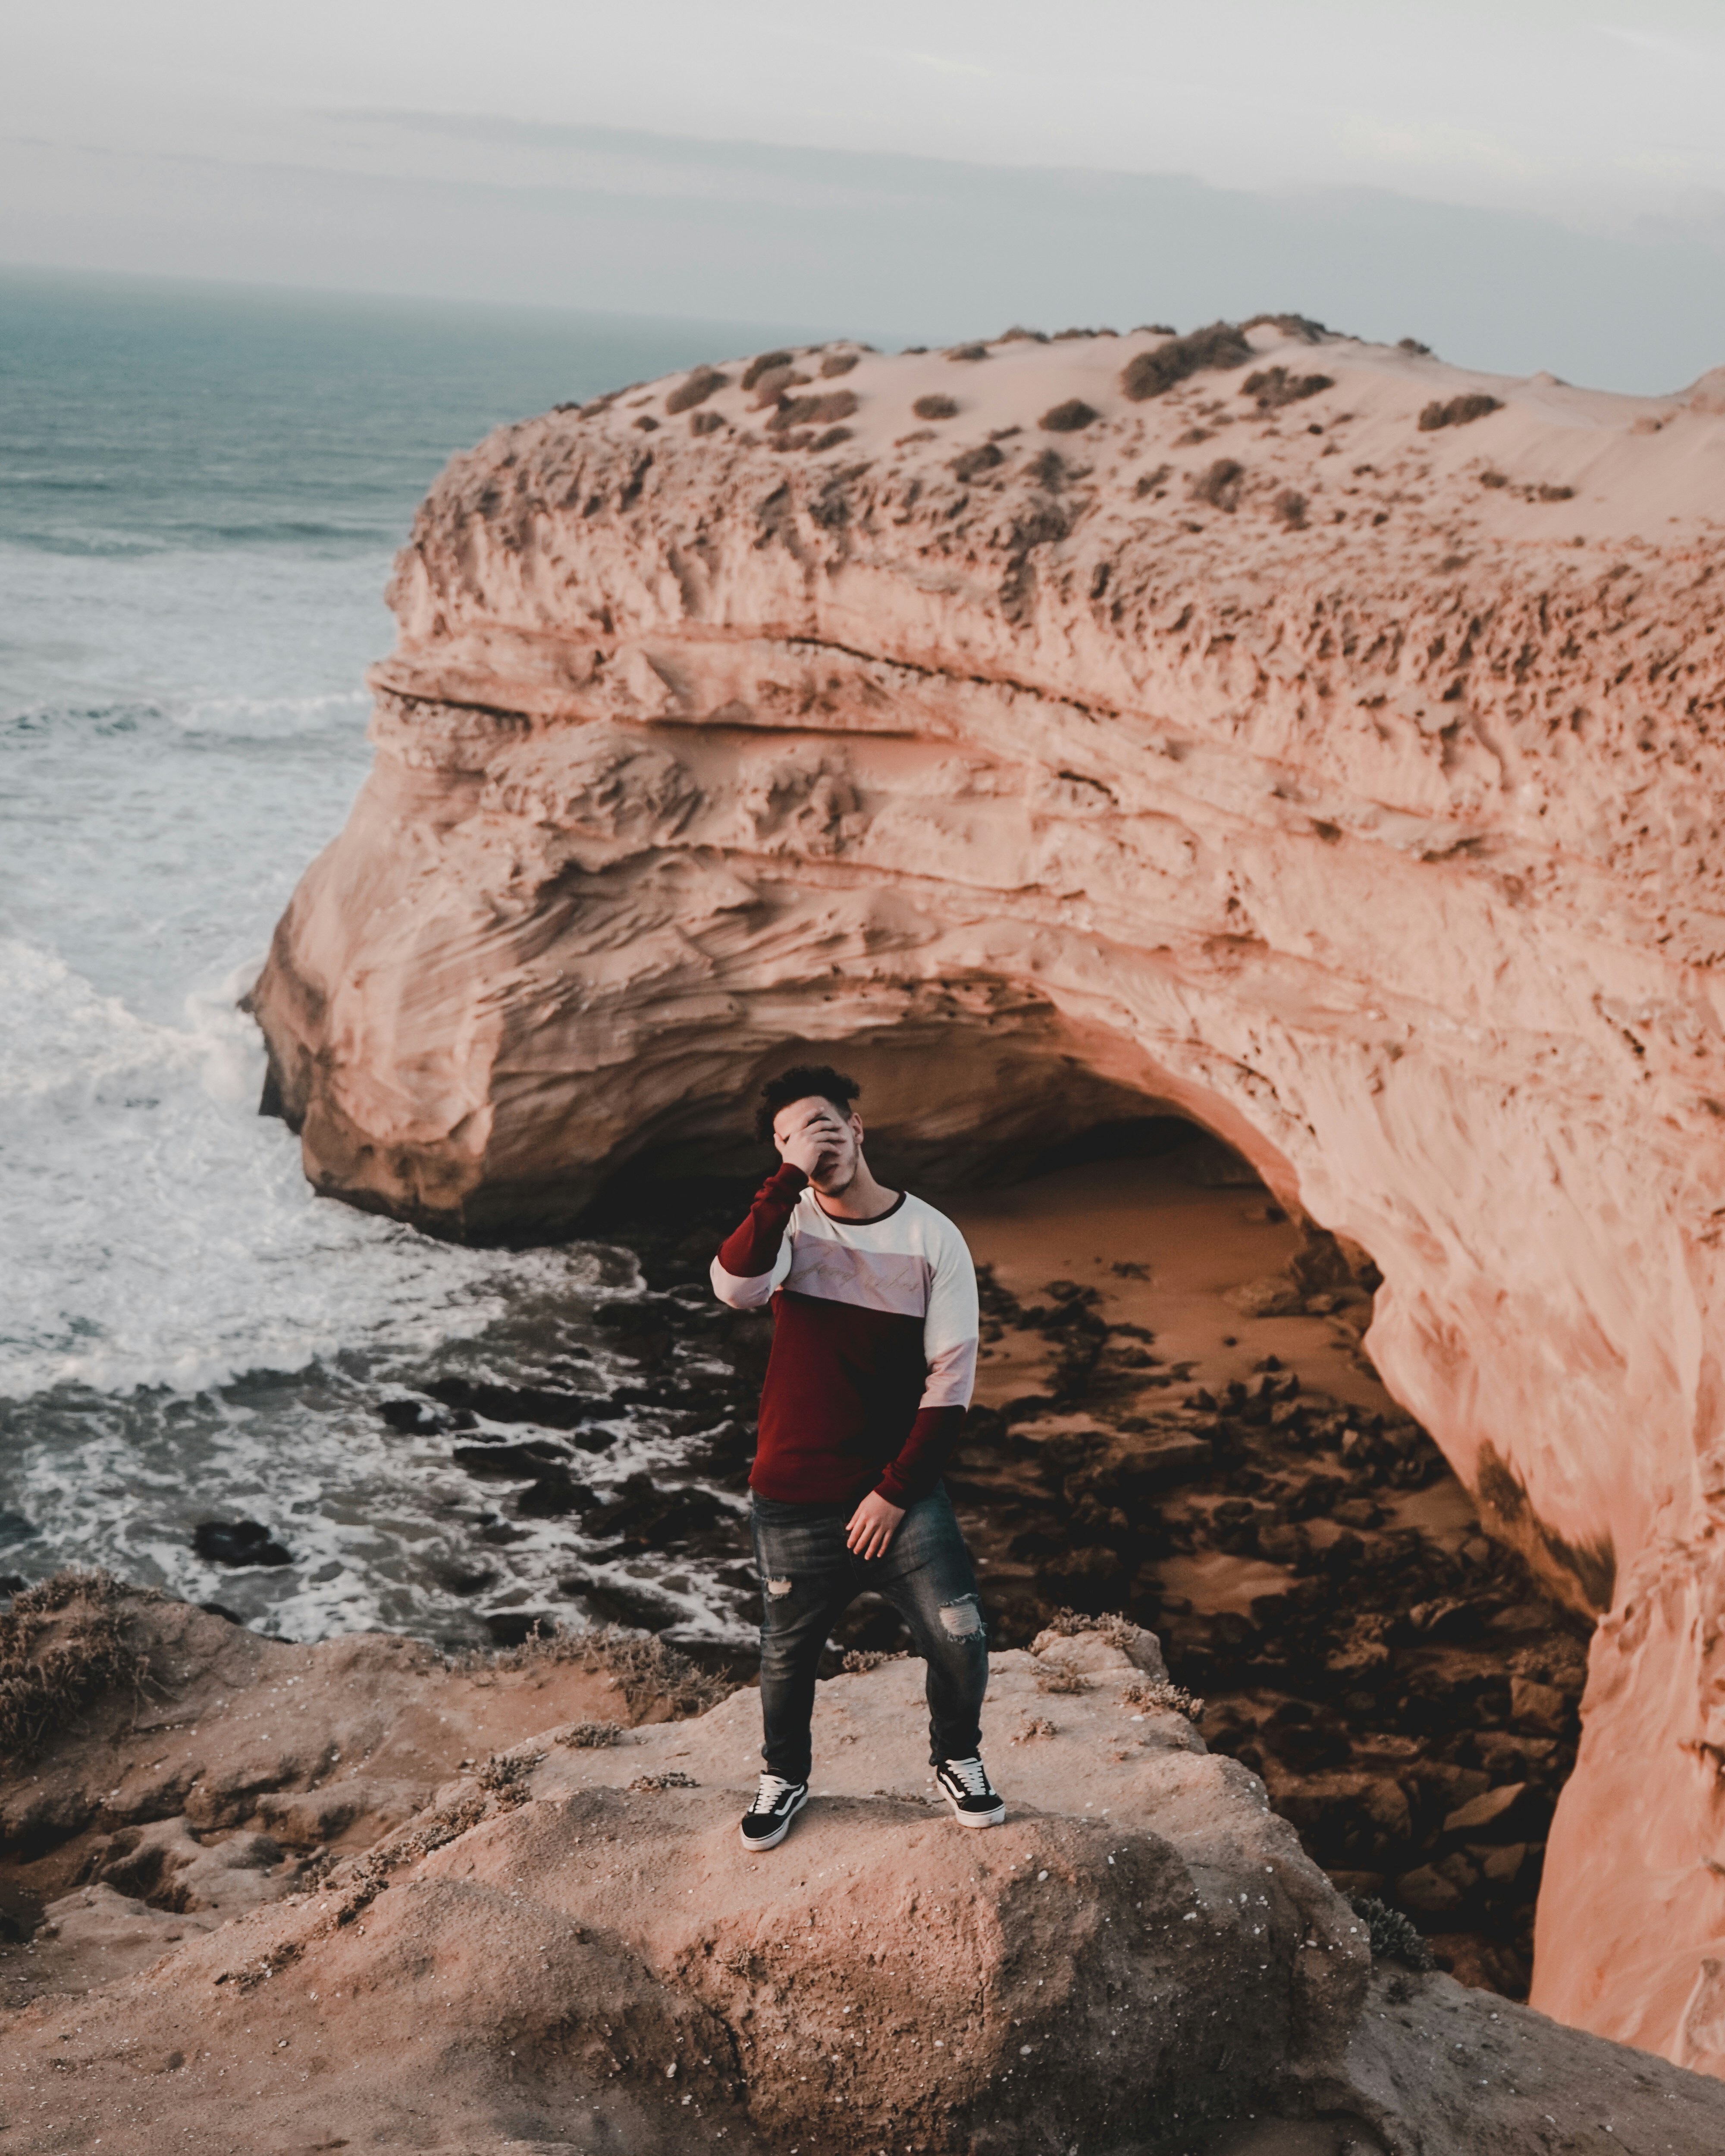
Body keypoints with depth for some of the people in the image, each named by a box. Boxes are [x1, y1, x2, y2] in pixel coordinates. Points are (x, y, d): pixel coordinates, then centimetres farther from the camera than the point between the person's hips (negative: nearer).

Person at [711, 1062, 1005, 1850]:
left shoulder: (933, 1238, -6)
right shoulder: (789, 1223, -6)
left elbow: (951, 1380, -6)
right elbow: (734, 1285, -29)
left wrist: (896, 1491, -9)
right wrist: (792, 1176, -32)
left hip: (900, 1490, 0)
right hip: (796, 1497, 0)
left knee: (960, 1638, -5)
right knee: (788, 1654, 14)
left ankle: (957, 1759, 24)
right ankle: (783, 1776, 41)